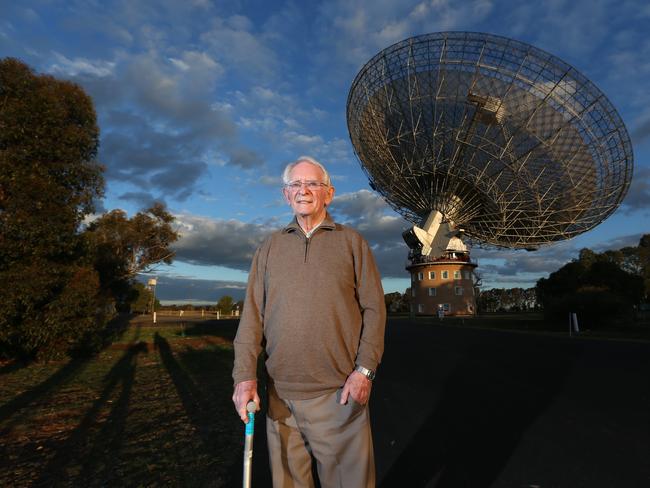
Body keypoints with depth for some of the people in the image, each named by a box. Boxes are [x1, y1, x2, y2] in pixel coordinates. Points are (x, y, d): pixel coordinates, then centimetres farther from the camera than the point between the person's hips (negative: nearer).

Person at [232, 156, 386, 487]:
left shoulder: (352, 242, 3)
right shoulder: (270, 247, 9)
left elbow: (374, 309, -1)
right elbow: (253, 314, 4)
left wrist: (365, 369, -10)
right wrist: (245, 375, -5)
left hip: (339, 391, -2)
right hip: (281, 392, 3)